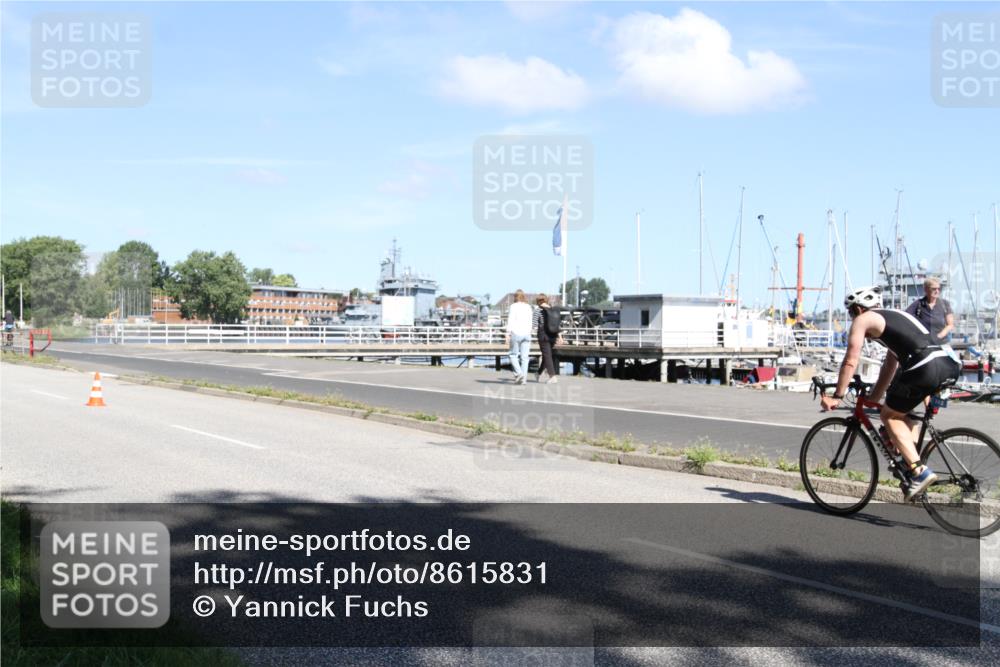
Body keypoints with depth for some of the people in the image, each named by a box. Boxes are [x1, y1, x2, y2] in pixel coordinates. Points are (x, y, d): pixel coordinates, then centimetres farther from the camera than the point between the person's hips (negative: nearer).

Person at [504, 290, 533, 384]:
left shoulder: (514, 306, -5)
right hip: (526, 333, 5)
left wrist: (508, 334, -9)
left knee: (514, 355, 5)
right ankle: (524, 378, 2)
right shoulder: (528, 307, 10)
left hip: (516, 333, -5)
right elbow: (530, 322, 12)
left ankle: (518, 373, -13)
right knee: (524, 357, 5)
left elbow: (510, 321, -10)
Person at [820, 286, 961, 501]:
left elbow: (850, 362, 4)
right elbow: (890, 366, 38)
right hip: (952, 363, 8)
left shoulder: (863, 320, 10)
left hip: (928, 368, -8)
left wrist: (836, 397, 10)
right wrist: (873, 399, 42)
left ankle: (920, 471, -4)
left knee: (890, 416, 8)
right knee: (902, 409, 29)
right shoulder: (895, 316, 34)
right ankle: (910, 456, 21)